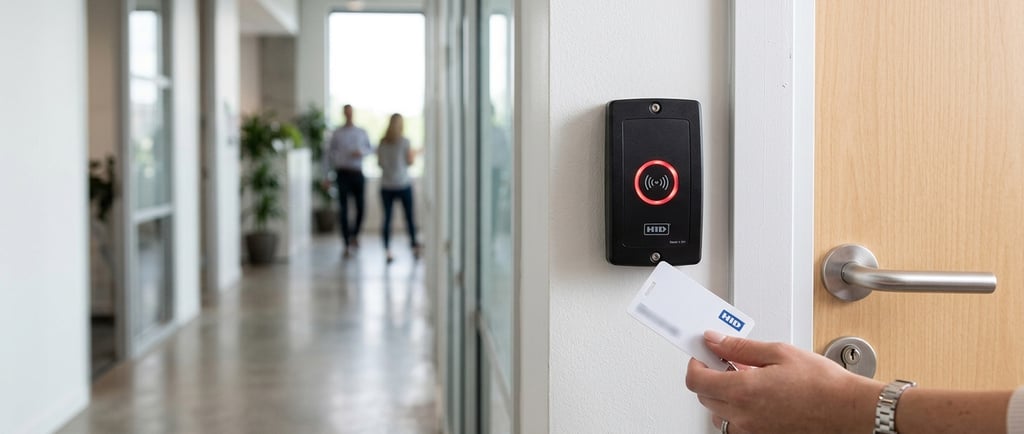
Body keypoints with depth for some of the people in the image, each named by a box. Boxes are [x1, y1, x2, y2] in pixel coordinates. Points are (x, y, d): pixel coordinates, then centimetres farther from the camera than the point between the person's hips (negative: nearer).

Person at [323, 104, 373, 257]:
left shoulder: (362, 132, 9)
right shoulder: (337, 134, 5)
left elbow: (371, 149, 16)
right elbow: (328, 153, 8)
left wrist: (362, 152, -7)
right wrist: (327, 175, 4)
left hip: (358, 173, 2)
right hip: (343, 173, -2)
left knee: (361, 207, 4)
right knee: (344, 209, -5)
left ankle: (354, 234, 31)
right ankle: (347, 244, -2)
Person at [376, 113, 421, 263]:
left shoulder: (382, 143, 3)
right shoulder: (404, 141, -6)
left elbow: (379, 163, 8)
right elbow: (410, 161, -3)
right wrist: (414, 154, 16)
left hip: (386, 185, 2)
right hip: (403, 184, -2)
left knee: (387, 218, 2)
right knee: (409, 216, 9)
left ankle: (387, 251, -4)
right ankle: (414, 247, 15)